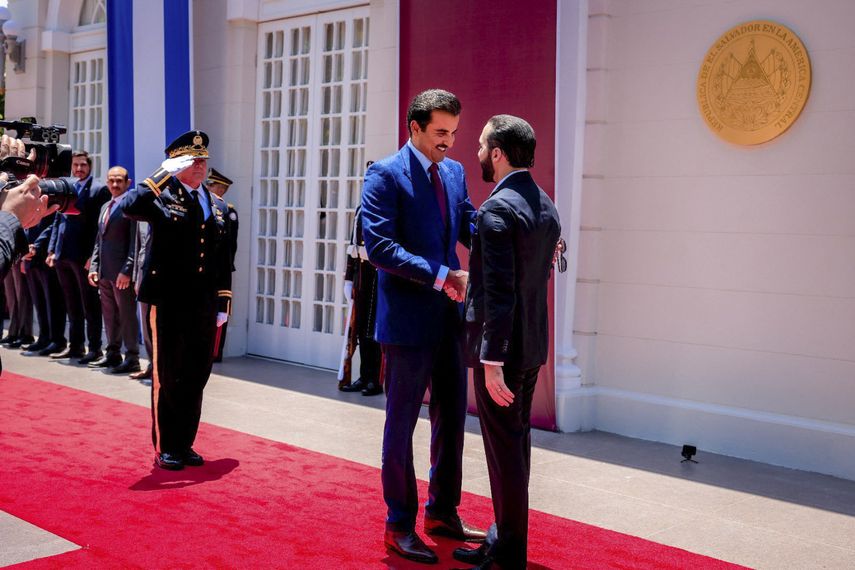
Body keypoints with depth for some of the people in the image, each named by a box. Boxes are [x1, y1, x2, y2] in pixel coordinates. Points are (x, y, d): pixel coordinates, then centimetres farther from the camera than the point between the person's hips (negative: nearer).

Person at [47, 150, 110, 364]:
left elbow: (100, 225, -11)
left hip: (84, 257, -7)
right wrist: (52, 250, 10)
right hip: (63, 256, 7)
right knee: (72, 305, 14)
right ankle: (75, 346, 22)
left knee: (90, 305, 0)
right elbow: (57, 221, 18)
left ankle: (95, 348, 6)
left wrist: (94, 256, -17)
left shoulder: (99, 189, -6)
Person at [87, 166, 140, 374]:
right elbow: (99, 240, 20)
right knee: (109, 314, 14)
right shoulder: (105, 207, 18)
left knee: (127, 314, -2)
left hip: (122, 272, -8)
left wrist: (127, 270, -19)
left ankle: (132, 358, 4)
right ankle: (113, 354, 24)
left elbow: (135, 241, -15)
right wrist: (94, 267, 11)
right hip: (104, 271, 8)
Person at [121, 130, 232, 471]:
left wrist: (223, 303, 9)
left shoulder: (217, 205, 12)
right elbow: (128, 207, -26)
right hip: (168, 302, -5)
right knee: (168, 377, 4)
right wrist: (165, 175, -21)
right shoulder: (161, 197, -3)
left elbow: (223, 259, 13)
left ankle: (184, 443, 24)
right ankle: (165, 448, 16)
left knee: (196, 378, 11)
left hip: (204, 306, 5)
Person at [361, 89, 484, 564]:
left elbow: (472, 228, 8)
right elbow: (380, 247, -19)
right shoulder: (386, 174, -10)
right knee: (402, 423, 5)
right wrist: (441, 277, -23)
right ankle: (400, 525, 17)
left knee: (452, 418, 15)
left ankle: (443, 512, 30)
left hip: (450, 317, 7)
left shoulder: (454, 172, 11)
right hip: (408, 318, -7)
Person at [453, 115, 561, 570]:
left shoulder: (497, 209, -18)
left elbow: (499, 293, -23)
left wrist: (492, 361, -22)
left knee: (504, 449, -1)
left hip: (501, 346, -9)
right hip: (532, 344, 9)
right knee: (516, 443, 16)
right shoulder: (546, 206, 10)